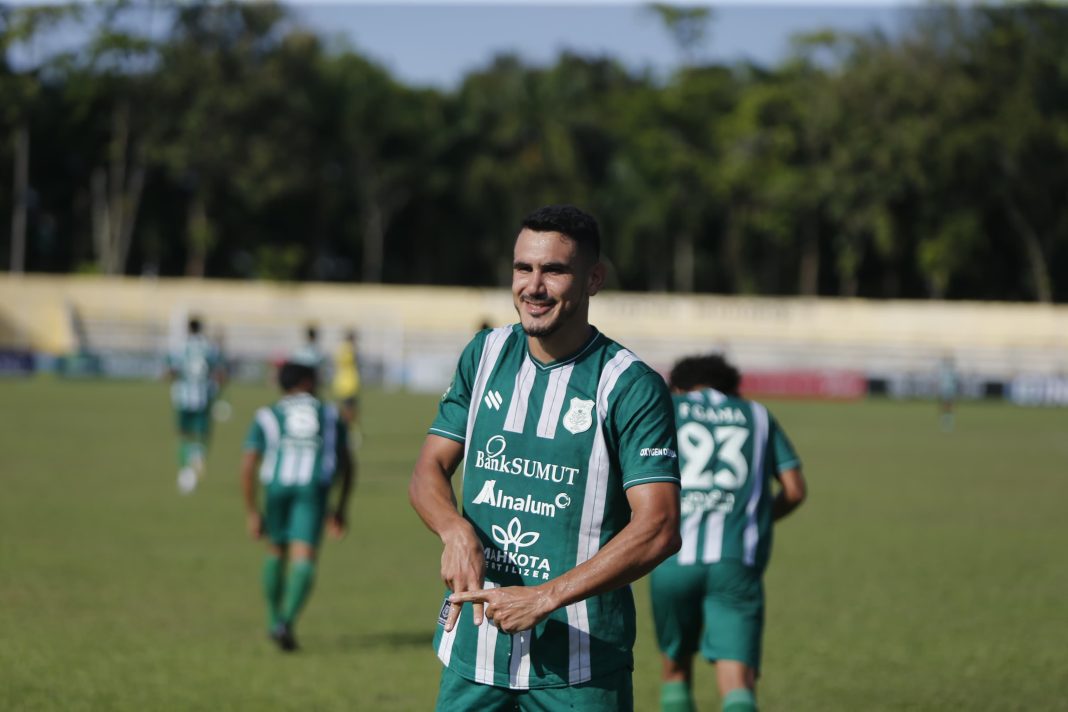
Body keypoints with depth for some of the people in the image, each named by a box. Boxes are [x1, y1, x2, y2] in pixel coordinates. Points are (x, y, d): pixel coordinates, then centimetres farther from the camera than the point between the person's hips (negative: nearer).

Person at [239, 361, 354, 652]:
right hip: (315, 487, -1)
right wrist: (340, 508, 31)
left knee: (276, 551, 23)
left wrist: (251, 511, 11)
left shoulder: (267, 417, 20)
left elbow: (248, 464, 8)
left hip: (277, 485, 1)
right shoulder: (330, 415, 25)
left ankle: (274, 620, 31)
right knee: (304, 558, -9)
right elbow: (346, 464, 23)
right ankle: (286, 621, -29)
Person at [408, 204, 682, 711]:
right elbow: (428, 471, 10)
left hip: (578, 656, -4)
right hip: (473, 644, 4)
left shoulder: (632, 387, -9)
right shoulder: (484, 355, 8)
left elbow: (658, 529, -16)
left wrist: (545, 598, -21)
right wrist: (456, 532, -13)